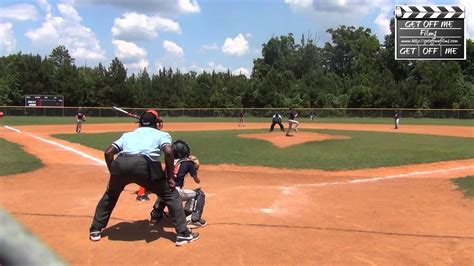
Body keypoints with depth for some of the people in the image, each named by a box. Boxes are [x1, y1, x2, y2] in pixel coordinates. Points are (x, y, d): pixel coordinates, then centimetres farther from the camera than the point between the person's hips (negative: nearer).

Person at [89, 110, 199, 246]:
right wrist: (170, 177, 9)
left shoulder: (128, 134, 34)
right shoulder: (162, 134, 24)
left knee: (110, 195, 32)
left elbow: (108, 152, 23)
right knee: (171, 194, 15)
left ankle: (95, 231, 39)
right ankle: (183, 234, 12)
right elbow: (168, 152, 3)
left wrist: (113, 172, 32)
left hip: (121, 163, 4)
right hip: (145, 164, -3)